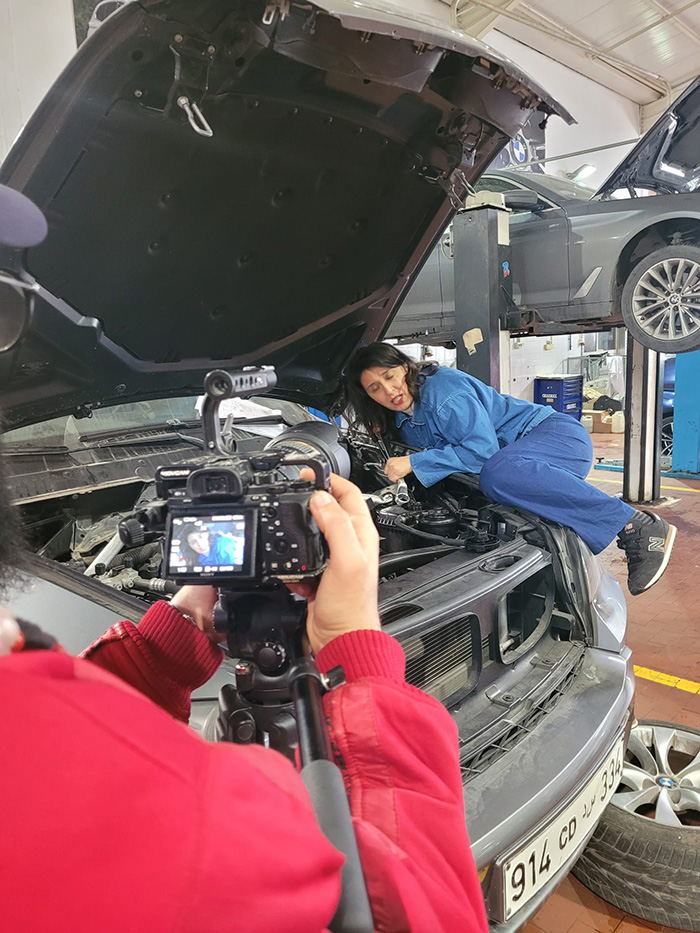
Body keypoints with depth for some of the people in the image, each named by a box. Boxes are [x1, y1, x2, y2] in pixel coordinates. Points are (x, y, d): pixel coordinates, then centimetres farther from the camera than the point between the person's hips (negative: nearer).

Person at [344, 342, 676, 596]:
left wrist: (415, 463, -22)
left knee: (498, 473, -38)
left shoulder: (443, 387, -17)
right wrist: (384, 438, 9)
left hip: (558, 434, -9)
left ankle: (636, 527, -37)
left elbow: (483, 448, -23)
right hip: (517, 456, 9)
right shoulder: (403, 422, 9)